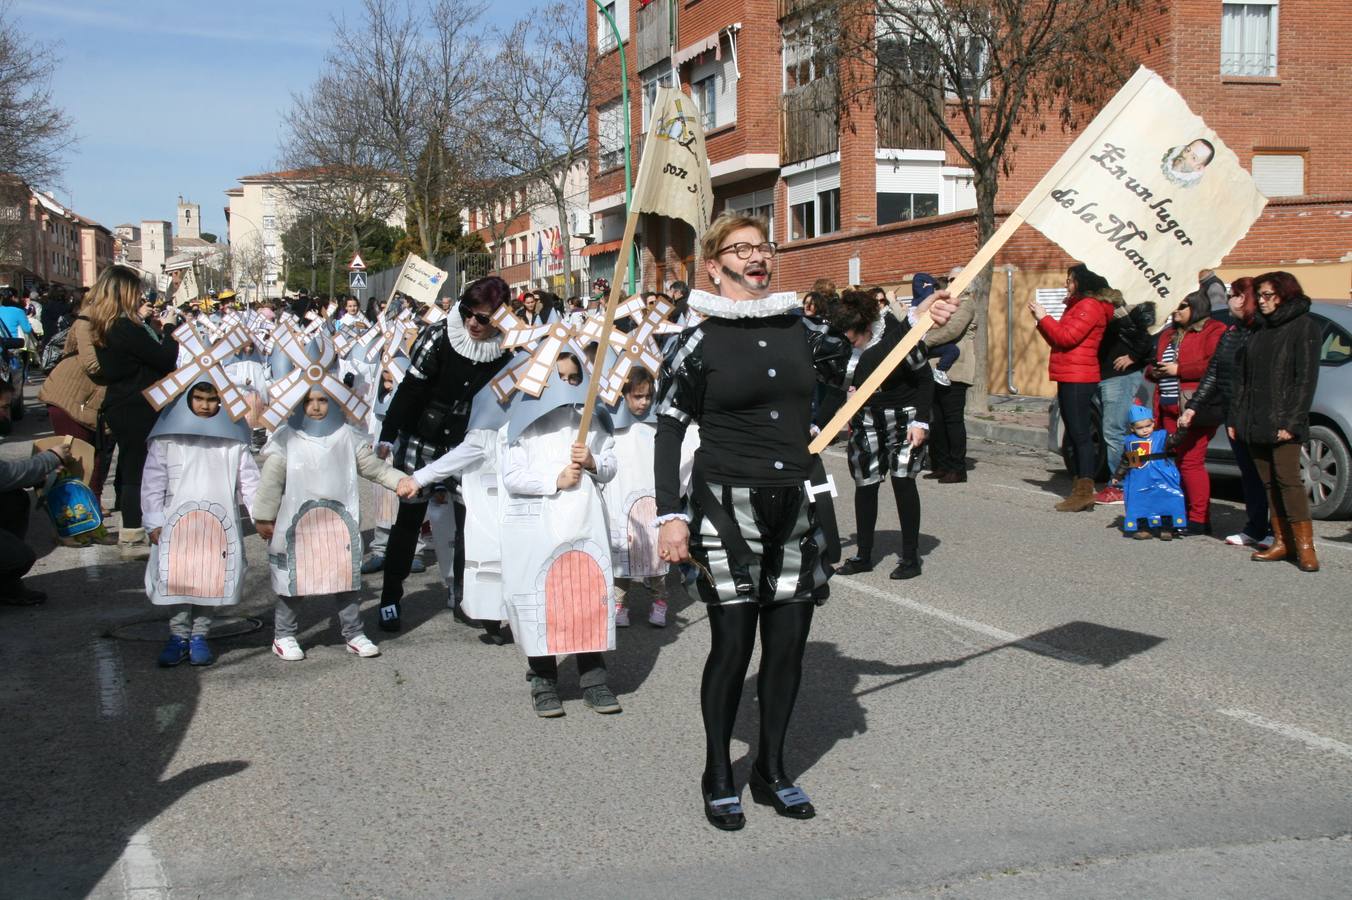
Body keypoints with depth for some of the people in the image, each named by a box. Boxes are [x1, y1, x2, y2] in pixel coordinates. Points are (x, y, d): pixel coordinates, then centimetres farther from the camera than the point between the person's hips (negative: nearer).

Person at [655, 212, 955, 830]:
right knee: (732, 645, 0)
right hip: (727, 508, -4)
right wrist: (670, 516, -9)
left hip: (798, 506, 4)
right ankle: (718, 777, 18)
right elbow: (668, 432, -3)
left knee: (788, 644, 8)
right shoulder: (697, 344, -3)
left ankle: (771, 771, 25)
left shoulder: (800, 331, 9)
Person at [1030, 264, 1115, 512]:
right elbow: (1057, 340, 22)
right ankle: (1080, 490, 15)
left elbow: (1067, 337, -18)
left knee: (1081, 435, -12)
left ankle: (1085, 492, -13)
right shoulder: (1076, 305, 22)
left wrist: (1044, 317, -8)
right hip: (1069, 378, 11)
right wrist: (1041, 320, 11)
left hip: (1078, 379, -11)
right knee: (1075, 435, 11)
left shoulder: (1090, 306, -10)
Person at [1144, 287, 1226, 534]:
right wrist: (1154, 371, 8)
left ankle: (1199, 519, -4)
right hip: (1169, 408, 8)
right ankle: (1185, 512, 15)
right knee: (1179, 461, 9)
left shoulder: (1213, 331, -4)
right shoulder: (1169, 335, 22)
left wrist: (1179, 370, -14)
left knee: (1191, 462, -9)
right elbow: (1156, 363, 32)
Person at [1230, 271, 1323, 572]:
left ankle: (1305, 546, -9)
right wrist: (1236, 418, 11)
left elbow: (1306, 378, -9)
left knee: (1287, 479, -12)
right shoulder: (1260, 330, 18)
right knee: (1269, 482, 6)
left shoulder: (1304, 326, -3)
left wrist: (1291, 421, -16)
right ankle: (1282, 542, 10)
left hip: (1282, 422, -7)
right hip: (1255, 422, 7)